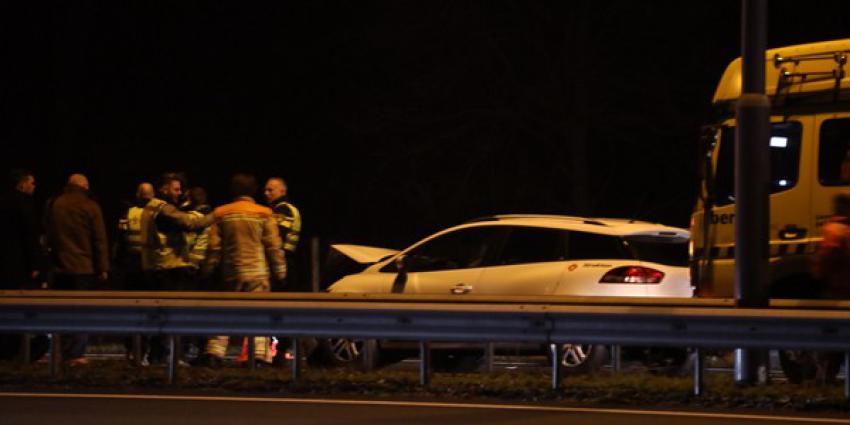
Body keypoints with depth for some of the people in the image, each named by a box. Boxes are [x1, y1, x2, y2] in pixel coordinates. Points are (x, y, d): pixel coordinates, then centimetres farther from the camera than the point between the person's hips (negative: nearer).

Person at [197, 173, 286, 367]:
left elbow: (214, 246, 2)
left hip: (231, 272, 2)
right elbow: (273, 246, -3)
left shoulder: (221, 213, 2)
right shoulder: (263, 213, -3)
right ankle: (261, 355, -9)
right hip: (258, 272, -2)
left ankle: (214, 353, 2)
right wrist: (280, 271, 4)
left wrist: (208, 269, 9)